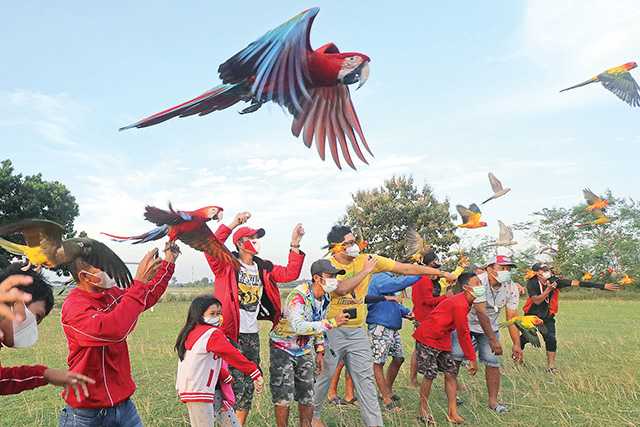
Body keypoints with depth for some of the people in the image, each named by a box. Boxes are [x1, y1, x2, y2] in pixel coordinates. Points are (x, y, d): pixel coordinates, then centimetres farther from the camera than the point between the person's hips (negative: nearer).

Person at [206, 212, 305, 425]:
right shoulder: (226, 265, -7)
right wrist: (232, 224, -32)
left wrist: (295, 245, -5)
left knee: (248, 385, 15)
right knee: (234, 383, -4)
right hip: (230, 334, -6)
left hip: (252, 335, 6)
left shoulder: (263, 267, 9)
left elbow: (290, 274, 3)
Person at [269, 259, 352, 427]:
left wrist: (319, 351, 7)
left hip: (304, 351, 7)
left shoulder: (325, 299, -2)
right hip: (283, 349, -6)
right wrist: (332, 322, -41)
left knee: (307, 397, 9)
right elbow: (298, 326, -42)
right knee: (284, 398, -3)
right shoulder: (298, 295, -28)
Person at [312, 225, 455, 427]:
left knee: (365, 379, 6)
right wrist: (365, 271, -21)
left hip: (357, 331, 3)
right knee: (323, 376, 13)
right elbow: (340, 289, -31)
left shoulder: (367, 259, -4)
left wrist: (440, 272, -1)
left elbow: (405, 268, -2)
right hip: (331, 330, -2)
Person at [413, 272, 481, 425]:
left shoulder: (465, 302, 5)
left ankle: (452, 413, 12)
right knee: (430, 375, -4)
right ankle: (423, 411, 12)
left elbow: (463, 332, 12)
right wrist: (472, 359, -15)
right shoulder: (459, 304, -25)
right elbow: (464, 334, -21)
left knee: (451, 373, 5)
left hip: (442, 341, 9)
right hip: (427, 339, -9)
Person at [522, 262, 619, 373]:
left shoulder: (554, 280, -14)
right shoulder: (532, 283, -20)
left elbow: (577, 283, -16)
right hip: (531, 316, -2)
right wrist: (548, 290, -38)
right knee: (525, 338, -2)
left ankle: (551, 366, 5)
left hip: (547, 317, 2)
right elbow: (536, 300, -27)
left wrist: (603, 286, -17)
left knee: (551, 339, -10)